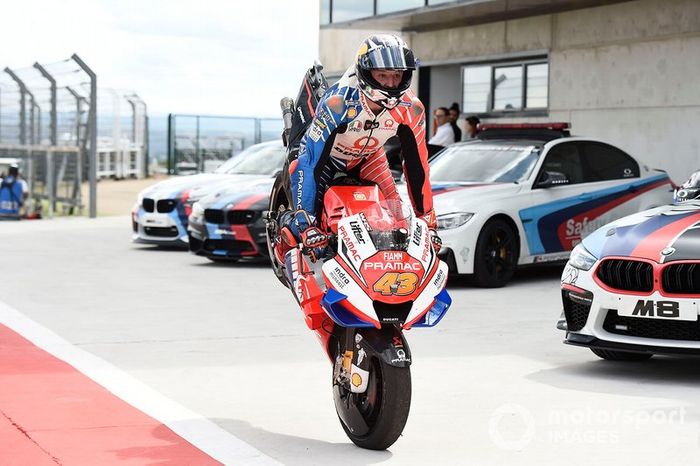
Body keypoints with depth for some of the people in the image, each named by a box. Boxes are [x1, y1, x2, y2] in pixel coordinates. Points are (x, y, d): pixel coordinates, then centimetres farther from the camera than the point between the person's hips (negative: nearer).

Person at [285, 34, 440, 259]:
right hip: (325, 154, -4)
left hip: (367, 155, 4)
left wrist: (427, 219, -14)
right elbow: (309, 161, -41)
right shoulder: (338, 102, -41)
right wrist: (305, 222, -46)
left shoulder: (410, 109, -27)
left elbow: (417, 164, -14)